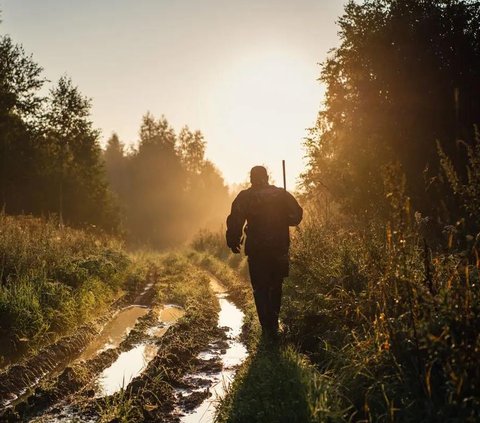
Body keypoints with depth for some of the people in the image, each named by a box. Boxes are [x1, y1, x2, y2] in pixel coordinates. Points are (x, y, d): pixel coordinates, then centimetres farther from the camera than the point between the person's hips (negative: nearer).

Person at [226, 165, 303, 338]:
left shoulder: (244, 197, -3)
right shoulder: (282, 195, 3)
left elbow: (235, 221, -9)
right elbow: (296, 216, 4)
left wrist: (233, 242, 3)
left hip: (256, 250, -2)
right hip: (279, 249, 3)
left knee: (260, 290, 5)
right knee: (275, 287, 20)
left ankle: (268, 327, -2)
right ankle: (273, 323, 24)